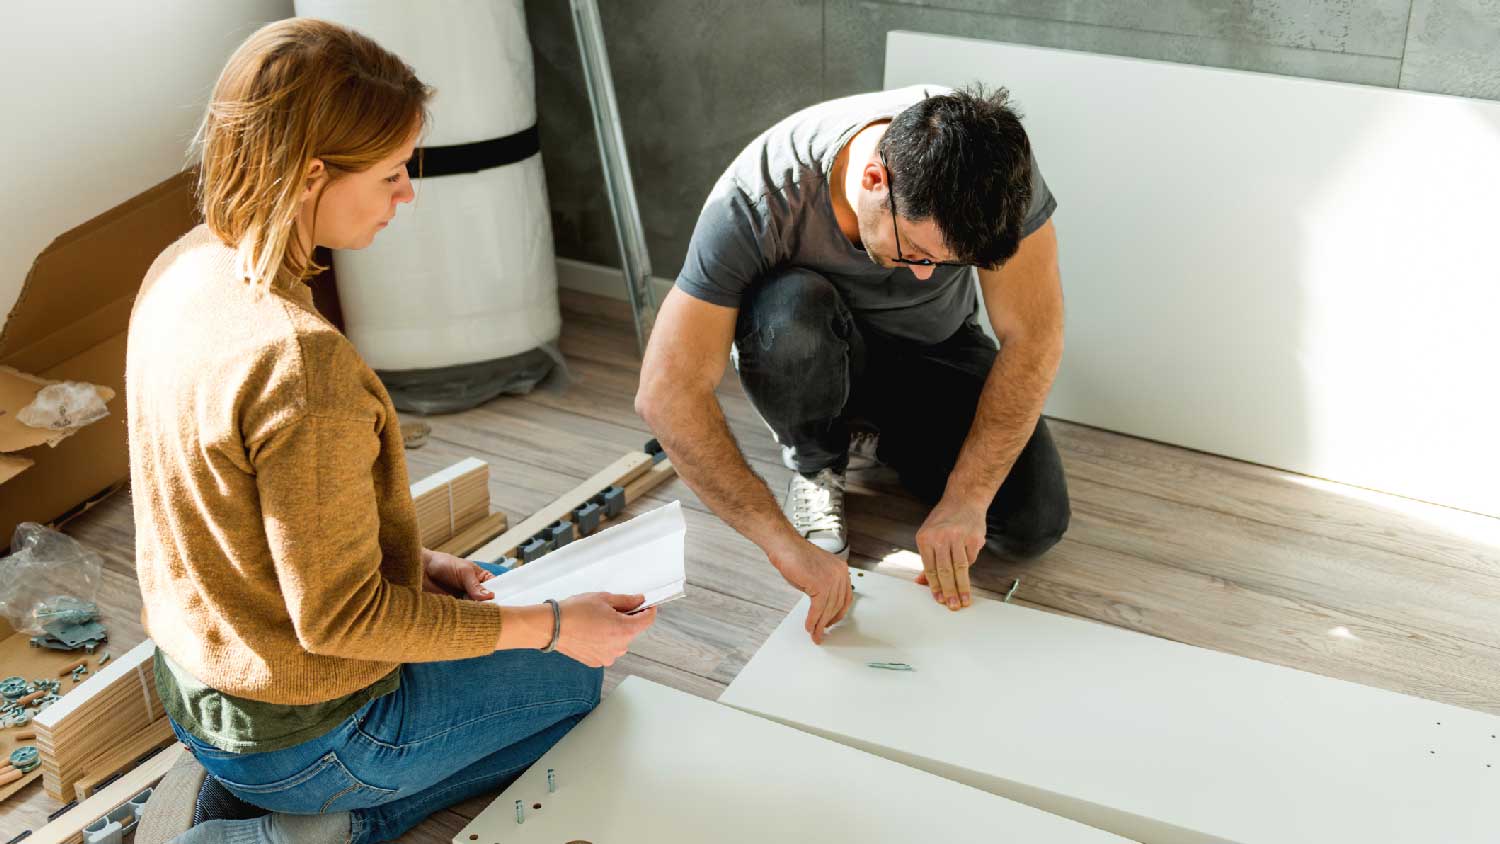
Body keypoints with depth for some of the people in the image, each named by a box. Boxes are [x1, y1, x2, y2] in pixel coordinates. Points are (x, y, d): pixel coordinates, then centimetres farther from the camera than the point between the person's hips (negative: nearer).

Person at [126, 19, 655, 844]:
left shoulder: (183, 268, -5)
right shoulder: (299, 359, -33)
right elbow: (339, 617, -26)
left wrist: (411, 560, 5)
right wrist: (554, 627, -17)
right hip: (300, 734, -8)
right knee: (573, 677, 14)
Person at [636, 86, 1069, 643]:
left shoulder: (993, 165, -30)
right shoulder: (754, 202, -37)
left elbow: (1033, 337, -24)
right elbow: (666, 396, -39)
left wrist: (965, 501, -32)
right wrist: (783, 541, -42)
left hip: (934, 348, 2)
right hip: (815, 354, -2)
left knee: (1033, 526, -18)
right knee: (791, 308, -39)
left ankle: (869, 435, 9)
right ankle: (815, 466, -7)